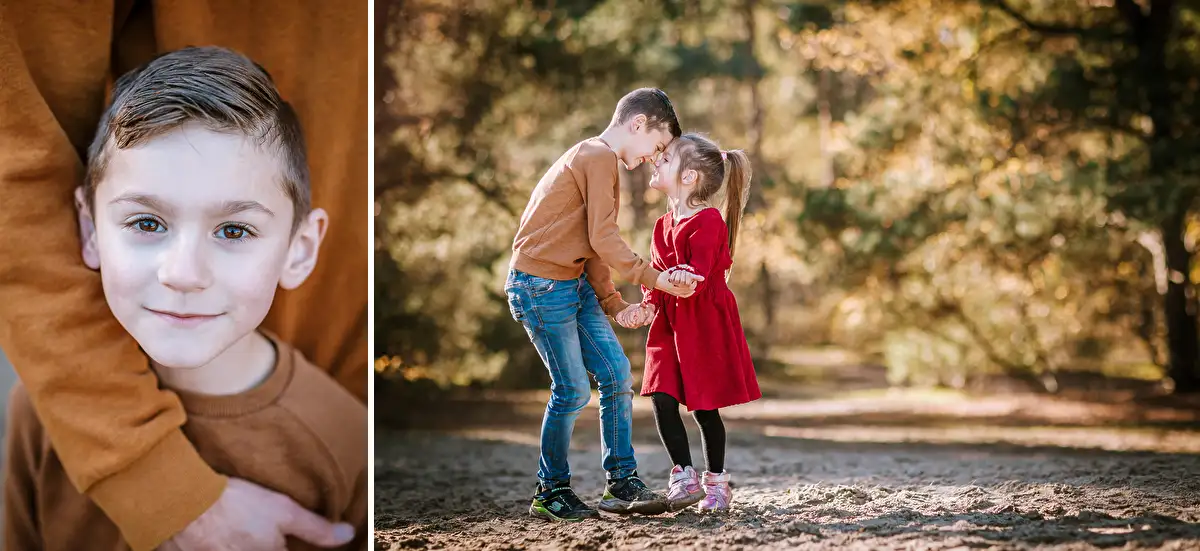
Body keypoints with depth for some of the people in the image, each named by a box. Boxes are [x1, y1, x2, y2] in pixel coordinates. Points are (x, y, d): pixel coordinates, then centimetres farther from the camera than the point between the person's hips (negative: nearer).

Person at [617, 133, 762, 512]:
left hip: (705, 324, -7)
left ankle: (716, 481, 18)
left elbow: (699, 272, -23)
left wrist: (683, 277, -45)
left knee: (704, 406, 2)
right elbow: (656, 273, 13)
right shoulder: (665, 224, 12)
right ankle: (684, 477, 7)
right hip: (669, 325, 7)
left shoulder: (707, 221, -14)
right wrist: (648, 305, -5)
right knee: (662, 399, -4)